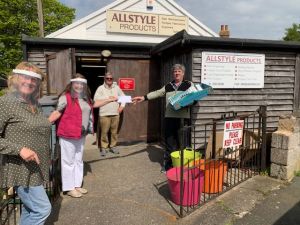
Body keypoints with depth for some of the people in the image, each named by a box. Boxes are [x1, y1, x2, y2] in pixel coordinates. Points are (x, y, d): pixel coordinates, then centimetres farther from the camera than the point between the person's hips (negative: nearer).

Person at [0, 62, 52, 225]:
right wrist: (19, 149, -26)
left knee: (30, 209, 19)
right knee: (42, 209, -6)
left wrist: (46, 160, 19)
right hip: (21, 169, -8)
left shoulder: (35, 104, 9)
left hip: (36, 168, 8)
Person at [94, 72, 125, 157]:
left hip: (115, 114, 3)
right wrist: (107, 98, -10)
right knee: (104, 132, -2)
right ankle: (104, 147, 10)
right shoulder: (101, 88, 2)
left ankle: (113, 146, 20)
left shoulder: (116, 87, 13)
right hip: (104, 114, -3)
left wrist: (122, 106, 8)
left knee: (114, 131, 7)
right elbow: (96, 99, -7)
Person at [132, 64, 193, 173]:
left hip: (183, 118, -3)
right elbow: (157, 93, 11)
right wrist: (144, 97, 1)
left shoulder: (189, 84, 6)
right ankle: (168, 164, 19)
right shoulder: (168, 86, 17)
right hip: (169, 117, 4)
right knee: (169, 141, 8)